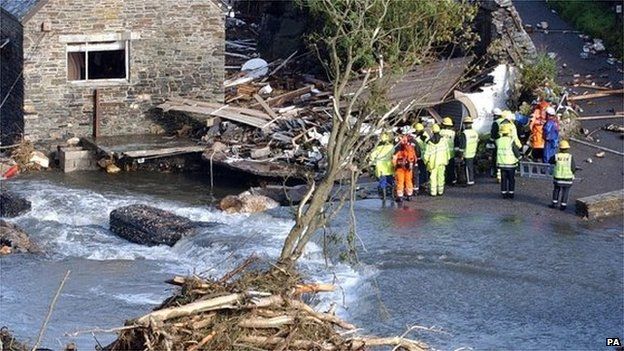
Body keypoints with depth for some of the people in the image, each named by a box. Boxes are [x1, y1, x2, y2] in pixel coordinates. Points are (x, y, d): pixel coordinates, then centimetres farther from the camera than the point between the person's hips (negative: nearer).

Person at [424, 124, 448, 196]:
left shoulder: (430, 142, -7)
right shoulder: (443, 140, -6)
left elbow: (428, 152, -5)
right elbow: (446, 150, -1)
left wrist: (426, 161, 6)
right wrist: (447, 159, 9)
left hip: (433, 161, -1)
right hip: (441, 160, 1)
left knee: (433, 176, 5)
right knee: (440, 175, 9)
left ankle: (433, 192, 4)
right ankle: (440, 190, 13)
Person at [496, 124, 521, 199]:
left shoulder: (498, 141, -2)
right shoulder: (511, 141, -14)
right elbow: (516, 151, -8)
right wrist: (519, 157, 10)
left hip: (501, 163, 3)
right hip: (511, 164, -3)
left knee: (503, 179, 10)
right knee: (511, 179, 8)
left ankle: (504, 193, 10)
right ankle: (511, 193, 9)